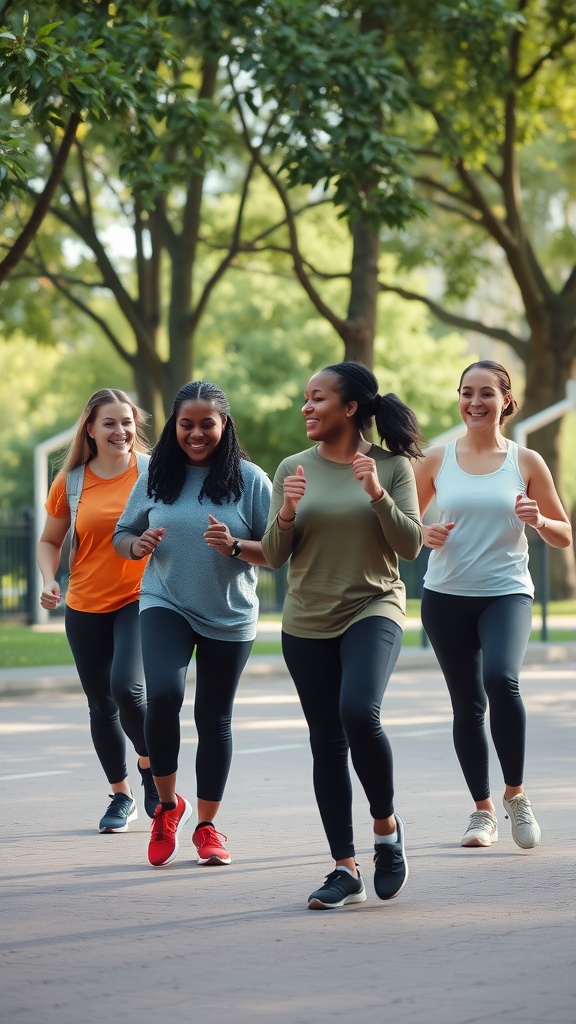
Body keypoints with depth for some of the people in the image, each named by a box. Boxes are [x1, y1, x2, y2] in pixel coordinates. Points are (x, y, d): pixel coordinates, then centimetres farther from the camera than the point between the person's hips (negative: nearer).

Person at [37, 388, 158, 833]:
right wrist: (49, 580, -6)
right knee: (101, 706, 8)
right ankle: (121, 796, 26)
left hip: (141, 599, -3)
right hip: (86, 607, 3)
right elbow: (50, 540, 12)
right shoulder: (71, 482, 1)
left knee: (127, 686, -22)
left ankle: (152, 768, 5)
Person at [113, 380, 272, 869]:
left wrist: (234, 547, -23)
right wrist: (138, 544, -12)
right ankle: (167, 803, 0)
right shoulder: (157, 477, 2)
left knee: (214, 717, 8)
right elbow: (123, 536, 11)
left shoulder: (249, 479, -5)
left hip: (230, 617, 0)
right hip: (166, 605, 0)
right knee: (163, 695, -21)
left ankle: (207, 825, 22)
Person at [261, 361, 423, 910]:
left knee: (359, 713, -26)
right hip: (307, 622, 4)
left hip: (373, 609, -3)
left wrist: (376, 494, -19)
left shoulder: (391, 466, -1)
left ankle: (386, 824, -1)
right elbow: (274, 556, 5)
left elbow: (410, 546, -6)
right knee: (326, 743, 4)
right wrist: (287, 512, -14)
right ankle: (346, 870, 11)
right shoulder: (293, 469, 5)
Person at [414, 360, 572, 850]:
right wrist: (424, 534, -9)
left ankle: (515, 794, -11)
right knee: (467, 705, 7)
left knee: (501, 679, -27)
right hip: (446, 597, 2)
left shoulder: (526, 462, 2)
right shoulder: (436, 460, 4)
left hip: (506, 593, -2)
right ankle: (483, 810, 22)